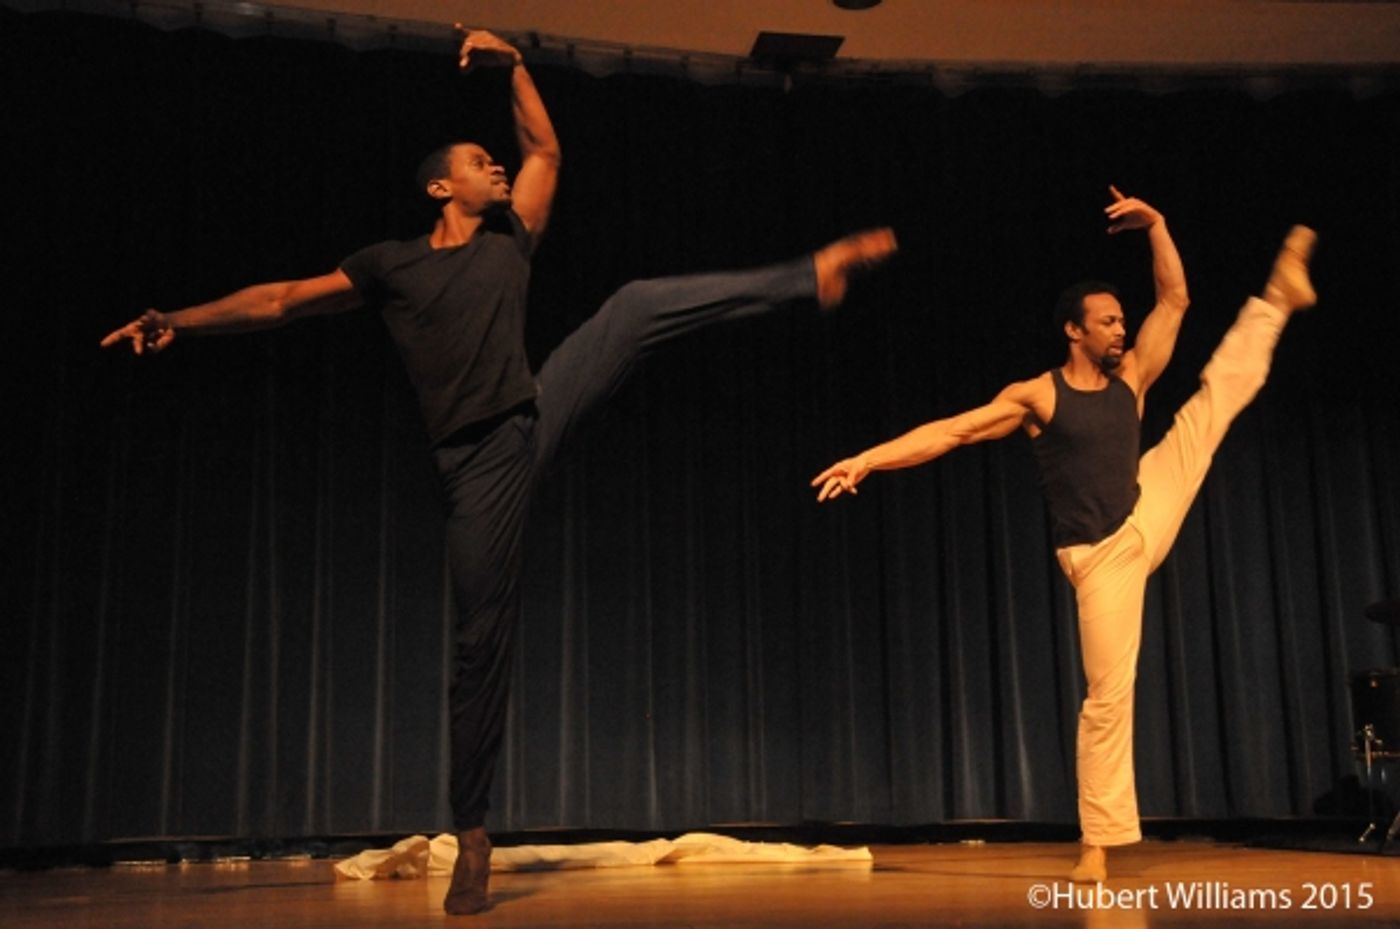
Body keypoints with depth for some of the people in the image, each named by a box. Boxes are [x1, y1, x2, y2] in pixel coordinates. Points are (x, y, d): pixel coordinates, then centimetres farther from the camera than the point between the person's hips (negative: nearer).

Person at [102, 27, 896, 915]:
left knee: (636, 306, -12)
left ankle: (814, 275, -9)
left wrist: (511, 63, 10)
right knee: (482, 638, -3)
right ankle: (473, 835, 8)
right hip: (480, 462, -3)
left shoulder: (509, 241, 14)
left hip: (541, 416, 3)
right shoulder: (392, 265, 6)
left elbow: (546, 148, 18)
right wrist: (180, 319, -5)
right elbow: (281, 299, 5)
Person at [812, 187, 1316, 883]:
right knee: (1109, 692, -6)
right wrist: (867, 459, -27)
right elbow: (951, 430, -18)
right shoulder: (1037, 396, -11)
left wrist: (1154, 223, -1)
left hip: (1148, 510, 6)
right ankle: (1098, 841, 3)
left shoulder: (1130, 376, 4)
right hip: (1099, 554, -5)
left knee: (1223, 390, 7)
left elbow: (1174, 299, 7)